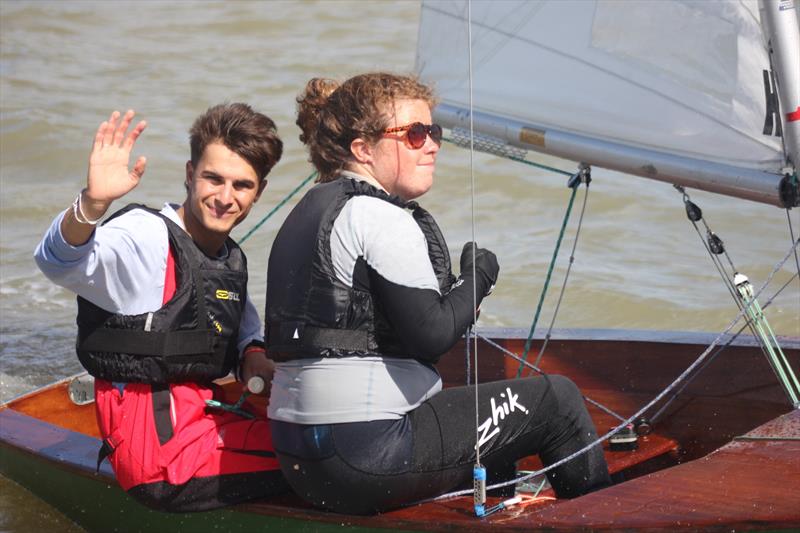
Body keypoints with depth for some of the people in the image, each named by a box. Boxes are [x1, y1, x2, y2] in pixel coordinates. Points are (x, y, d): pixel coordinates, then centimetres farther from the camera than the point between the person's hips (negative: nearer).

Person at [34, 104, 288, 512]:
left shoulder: (232, 259, 14)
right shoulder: (145, 236, -14)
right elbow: (60, 262, -33)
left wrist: (253, 355, 7)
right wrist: (92, 203, -54)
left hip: (205, 416, 9)